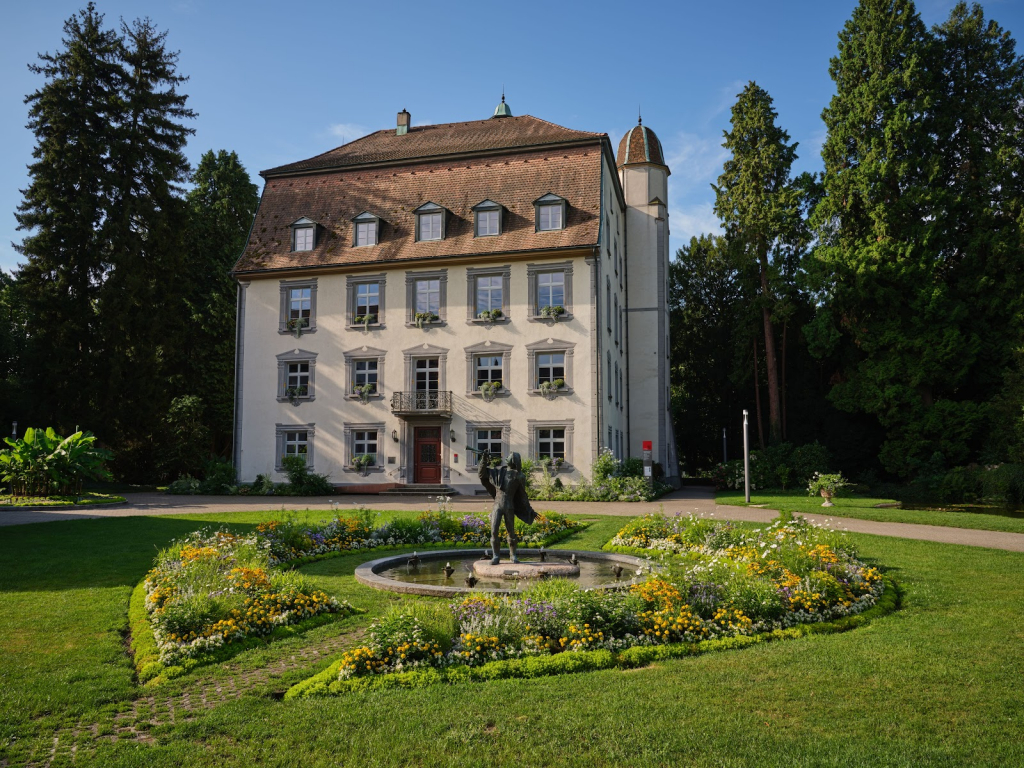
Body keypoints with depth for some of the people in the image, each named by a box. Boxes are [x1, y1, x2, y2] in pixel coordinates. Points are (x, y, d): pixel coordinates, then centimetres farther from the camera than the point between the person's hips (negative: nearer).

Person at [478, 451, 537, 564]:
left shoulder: (519, 477, 4)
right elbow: (482, 475, 13)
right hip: (497, 506, 1)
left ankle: (513, 555, 21)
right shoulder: (499, 472, 12)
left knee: (511, 532, 5)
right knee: (494, 531, -8)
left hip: (509, 507, -1)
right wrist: (484, 460, 2)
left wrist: (531, 511, 10)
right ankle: (496, 557, -1)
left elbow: (523, 497, 11)